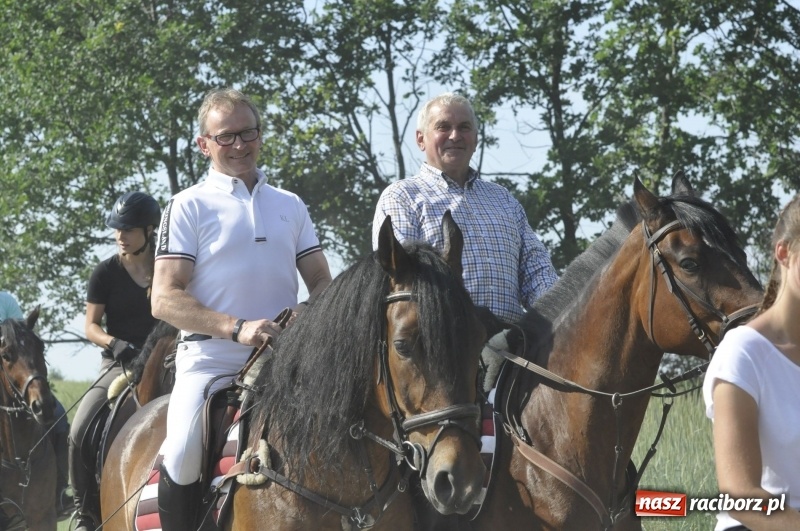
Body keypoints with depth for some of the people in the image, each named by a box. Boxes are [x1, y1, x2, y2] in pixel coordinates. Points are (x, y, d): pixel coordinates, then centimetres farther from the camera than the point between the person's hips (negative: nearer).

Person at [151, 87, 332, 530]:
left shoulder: (290, 206, 18)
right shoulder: (189, 207, 5)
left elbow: (322, 282, 18)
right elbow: (165, 300, -4)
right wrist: (238, 327, -19)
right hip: (210, 361, -4)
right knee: (184, 454, -27)